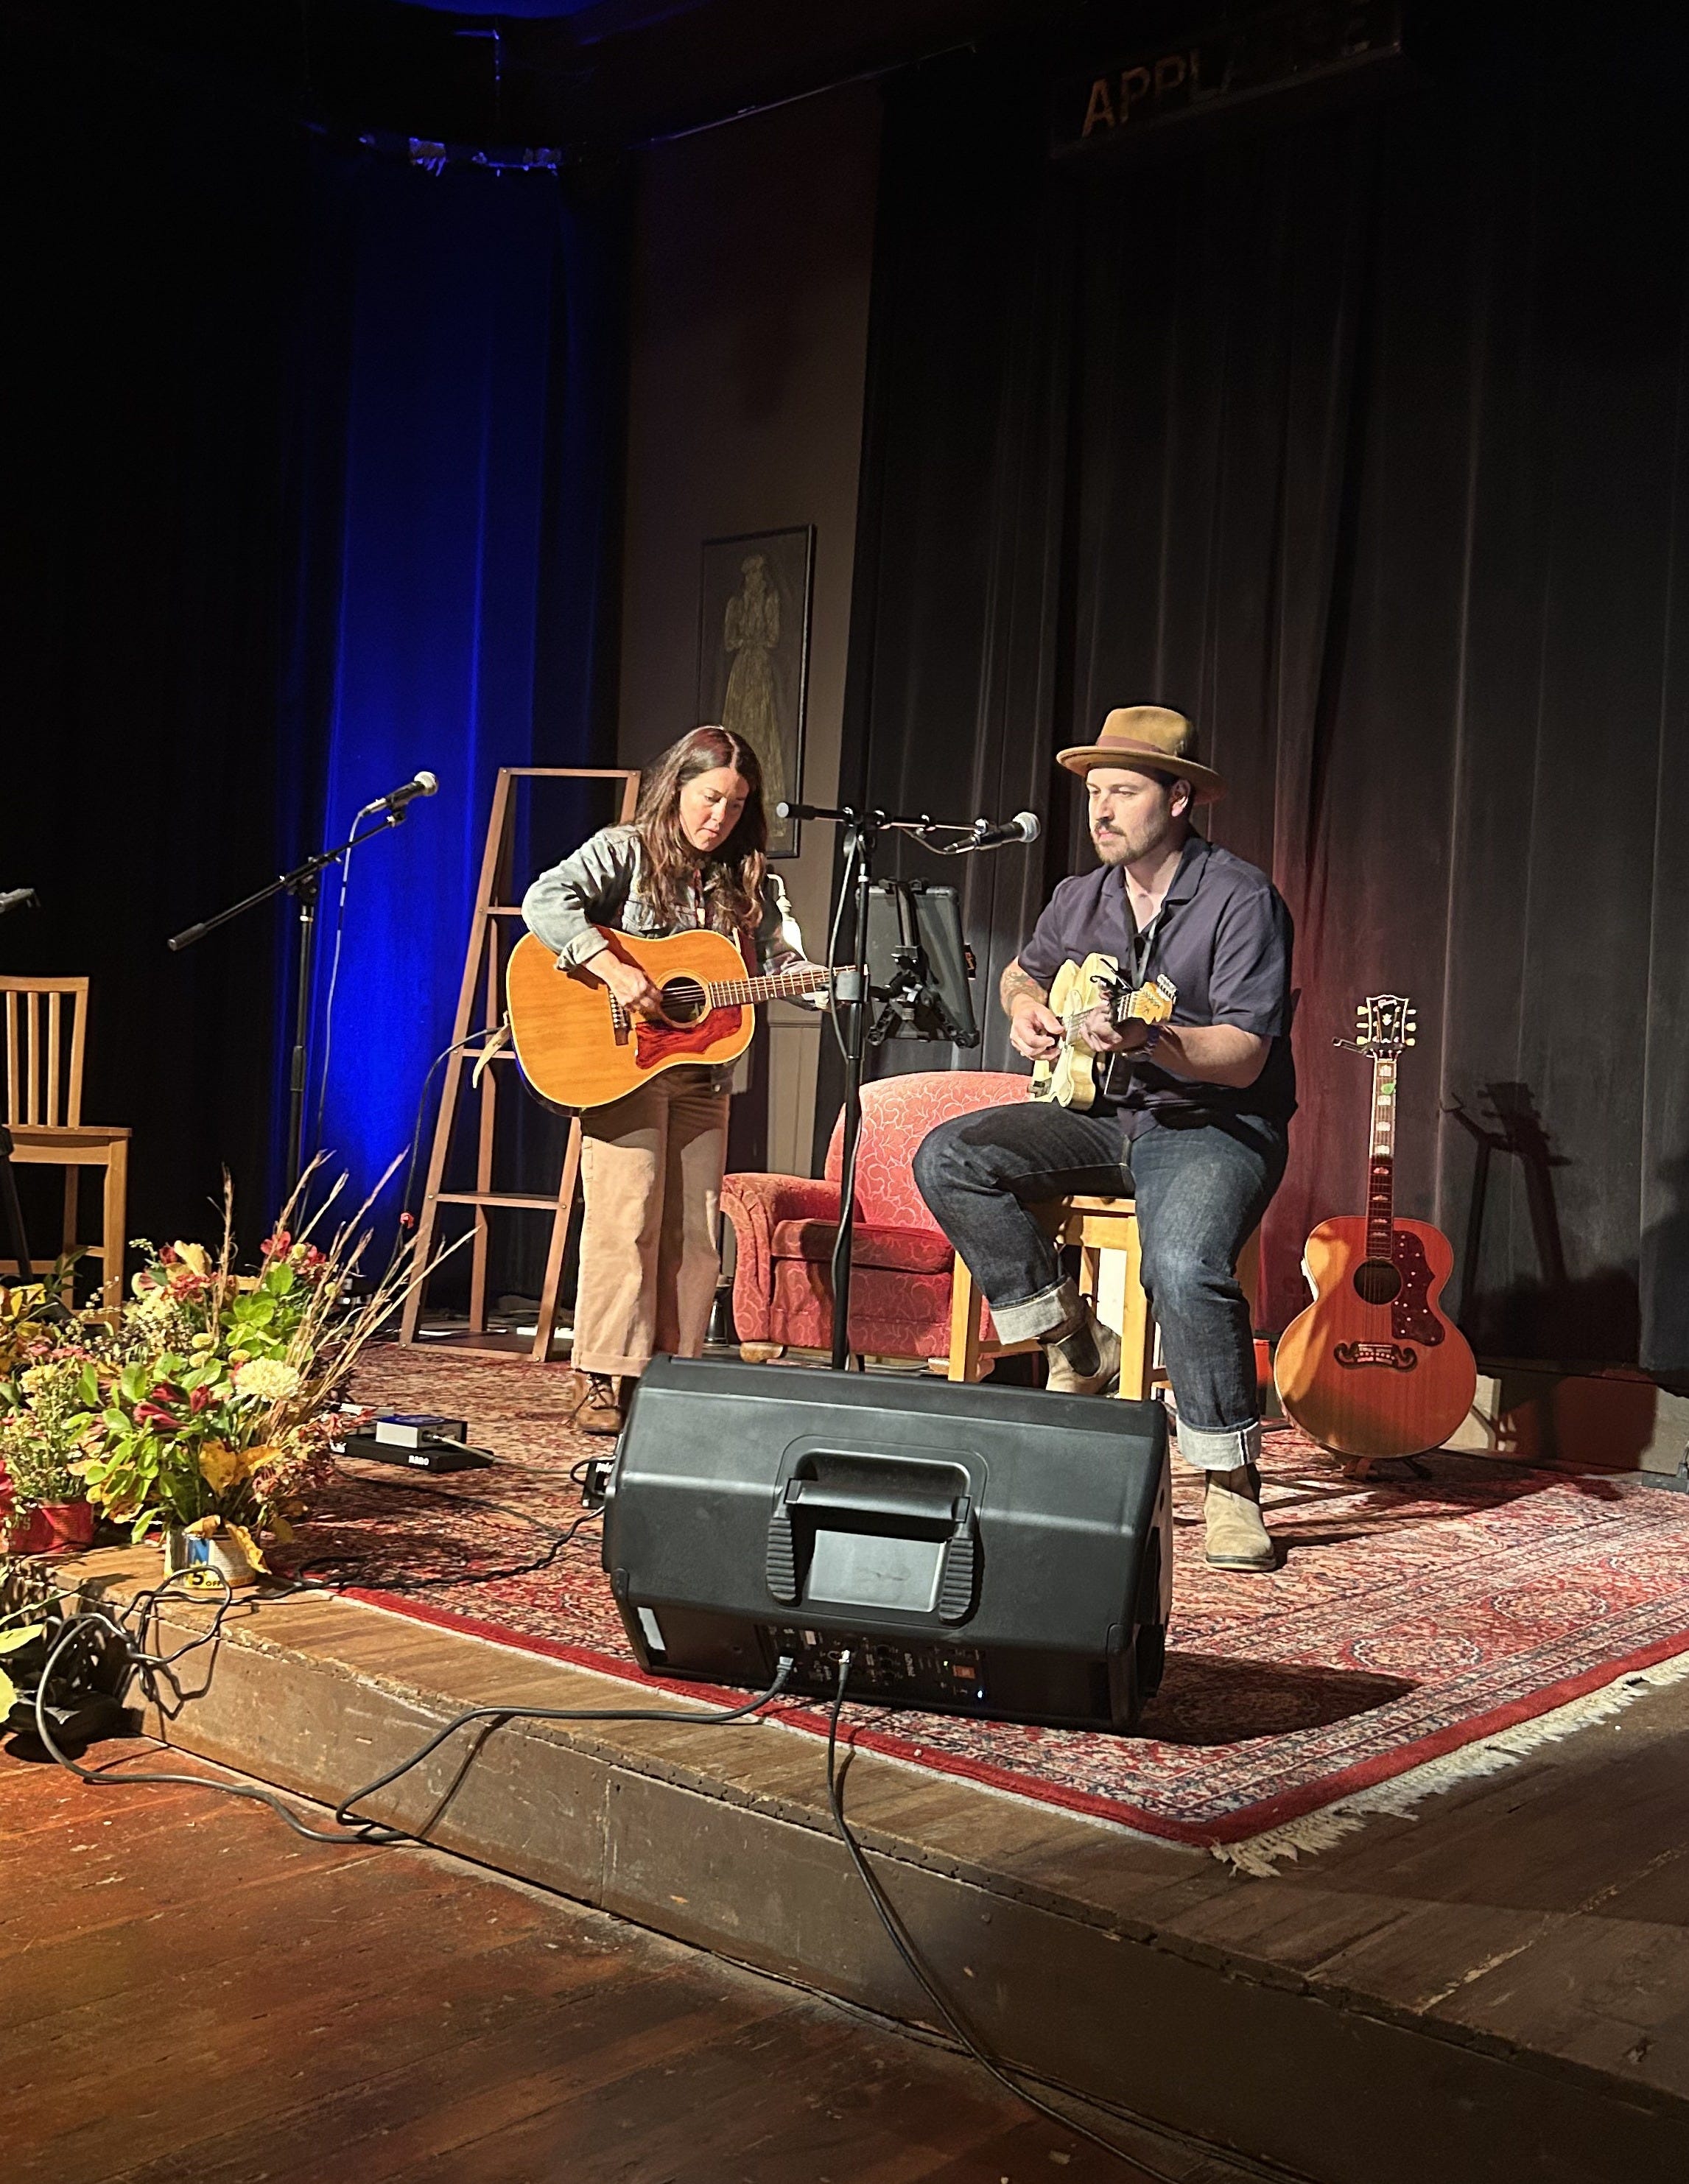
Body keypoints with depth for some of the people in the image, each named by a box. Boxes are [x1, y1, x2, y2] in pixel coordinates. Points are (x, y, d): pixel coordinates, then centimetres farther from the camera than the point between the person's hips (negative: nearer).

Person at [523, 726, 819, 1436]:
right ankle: (606, 1384, -4)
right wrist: (614, 970, -28)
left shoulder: (748, 883, 14)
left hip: (702, 1072, 5)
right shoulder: (623, 852, -1)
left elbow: (787, 966, 7)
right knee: (627, 1219, -11)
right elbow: (545, 902, -17)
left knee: (694, 1231, 4)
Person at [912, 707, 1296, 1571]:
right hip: (1102, 1115, 7)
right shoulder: (1081, 899, 8)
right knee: (948, 1159, -14)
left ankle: (1230, 1481, -15)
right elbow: (1023, 971, 29)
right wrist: (1026, 1006, 5)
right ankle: (1075, 1342, -2)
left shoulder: (1241, 899, -12)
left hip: (1215, 1127, -6)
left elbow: (1245, 1057, -20)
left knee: (1185, 1266, -35)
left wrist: (1150, 1041, -37)